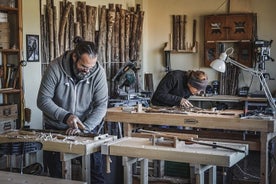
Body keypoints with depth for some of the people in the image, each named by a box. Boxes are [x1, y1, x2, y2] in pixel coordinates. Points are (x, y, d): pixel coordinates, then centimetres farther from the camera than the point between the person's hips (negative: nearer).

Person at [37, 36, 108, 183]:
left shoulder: (98, 72, -13)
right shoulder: (55, 68, -18)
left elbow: (101, 105, -13)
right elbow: (43, 100, -16)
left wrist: (84, 127, -27)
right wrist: (65, 116, -31)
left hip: (87, 127, 1)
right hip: (56, 128, 0)